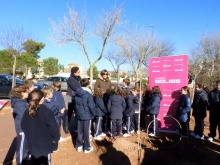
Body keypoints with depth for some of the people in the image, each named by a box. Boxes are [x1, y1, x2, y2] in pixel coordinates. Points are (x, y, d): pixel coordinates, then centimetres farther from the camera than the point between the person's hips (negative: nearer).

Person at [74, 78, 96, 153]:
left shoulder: (76, 93, 1)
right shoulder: (89, 94, -20)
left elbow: (75, 104, 9)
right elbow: (91, 106, -18)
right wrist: (94, 113, -2)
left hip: (79, 115, 6)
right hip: (87, 116, -6)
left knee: (79, 131, 16)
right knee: (86, 132, 6)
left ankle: (79, 146, 29)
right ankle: (87, 147, 18)